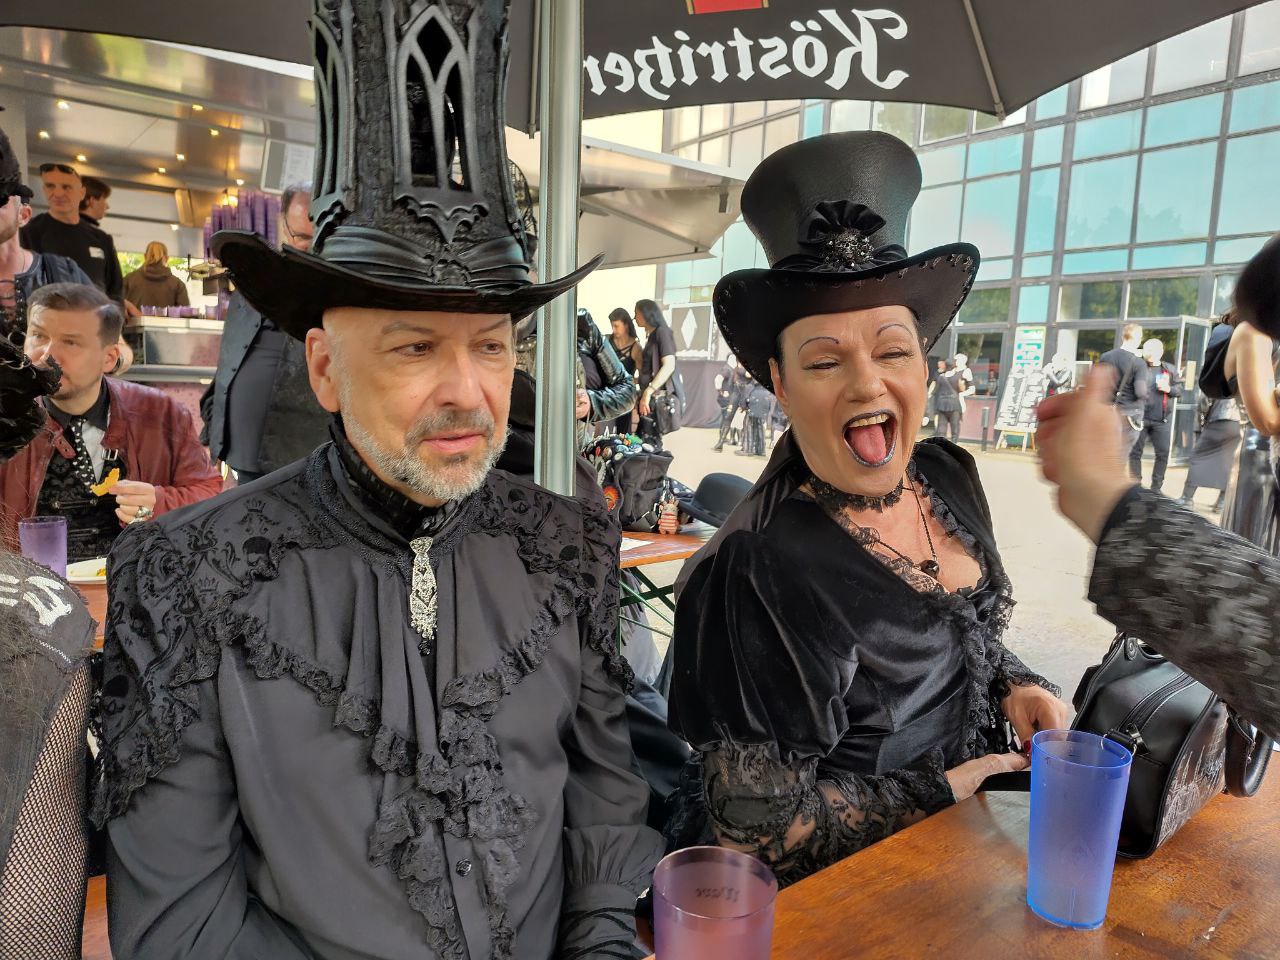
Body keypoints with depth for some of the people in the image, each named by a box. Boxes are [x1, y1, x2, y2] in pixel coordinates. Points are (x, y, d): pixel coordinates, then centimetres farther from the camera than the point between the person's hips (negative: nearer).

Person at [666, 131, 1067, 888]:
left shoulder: (948, 477, -4)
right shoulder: (757, 574, -26)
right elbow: (757, 826, -21)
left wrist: (1015, 685, -4)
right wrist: (946, 792, -16)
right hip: (841, 896, -6)